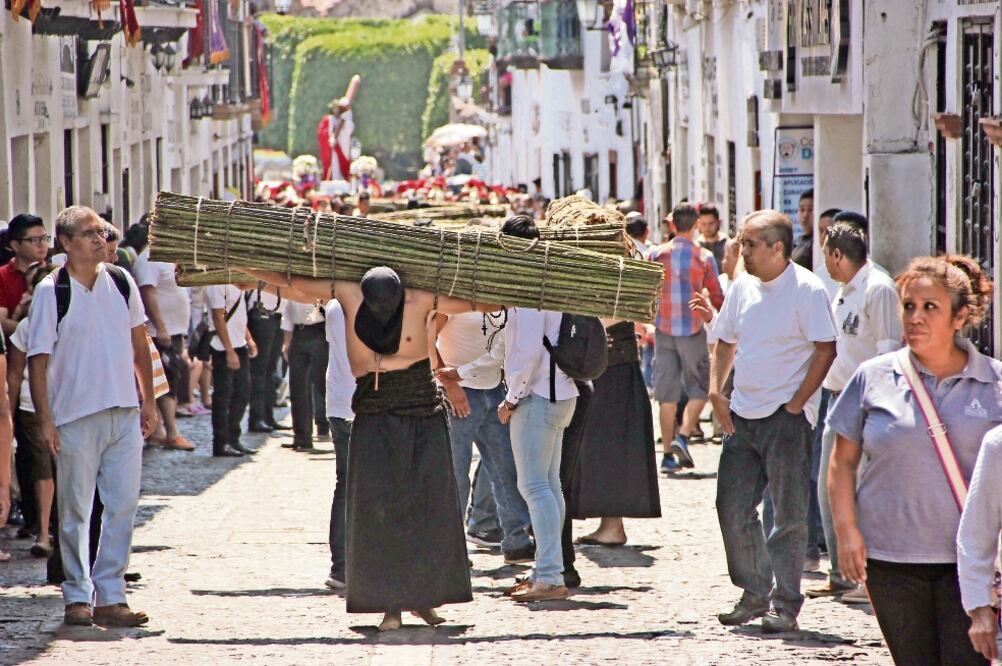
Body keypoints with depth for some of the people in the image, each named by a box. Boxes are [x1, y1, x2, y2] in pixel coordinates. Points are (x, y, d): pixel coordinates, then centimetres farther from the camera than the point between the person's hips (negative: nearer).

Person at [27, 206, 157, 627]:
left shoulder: (121, 281, 6)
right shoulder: (50, 292, -8)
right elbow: (38, 359, -8)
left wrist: (148, 400, 14)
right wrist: (45, 419, -12)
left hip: (125, 413, 4)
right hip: (75, 416, -4)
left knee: (123, 505, 1)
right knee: (75, 510, 4)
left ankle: (109, 596, 6)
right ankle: (77, 596, 14)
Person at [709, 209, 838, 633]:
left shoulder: (806, 290, -10)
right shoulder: (743, 287, 10)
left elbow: (825, 350, -12)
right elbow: (726, 342, 20)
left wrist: (796, 404, -14)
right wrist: (715, 391, 7)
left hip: (786, 418, -7)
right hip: (742, 415, 7)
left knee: (789, 514, -2)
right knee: (732, 507, 6)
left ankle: (786, 606, 5)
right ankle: (754, 594, 19)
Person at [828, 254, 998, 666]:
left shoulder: (992, 382, 2)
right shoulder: (874, 378, 3)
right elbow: (843, 461, 8)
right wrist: (846, 531, -2)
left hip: (969, 561, -1)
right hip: (890, 558, 1)